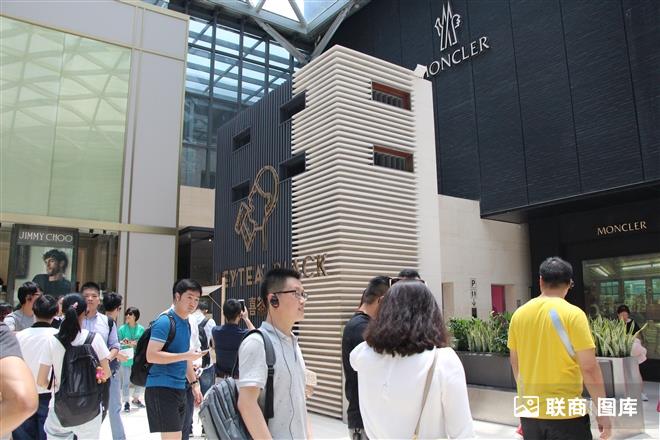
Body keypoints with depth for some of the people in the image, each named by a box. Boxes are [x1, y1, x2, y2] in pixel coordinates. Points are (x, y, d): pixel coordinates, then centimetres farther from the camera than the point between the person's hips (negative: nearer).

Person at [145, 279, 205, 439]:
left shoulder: (186, 323, 13)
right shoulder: (165, 321, -13)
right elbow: (151, 356, -21)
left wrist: (194, 384, 19)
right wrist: (186, 355, -22)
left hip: (179, 388, 9)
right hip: (161, 388, -9)